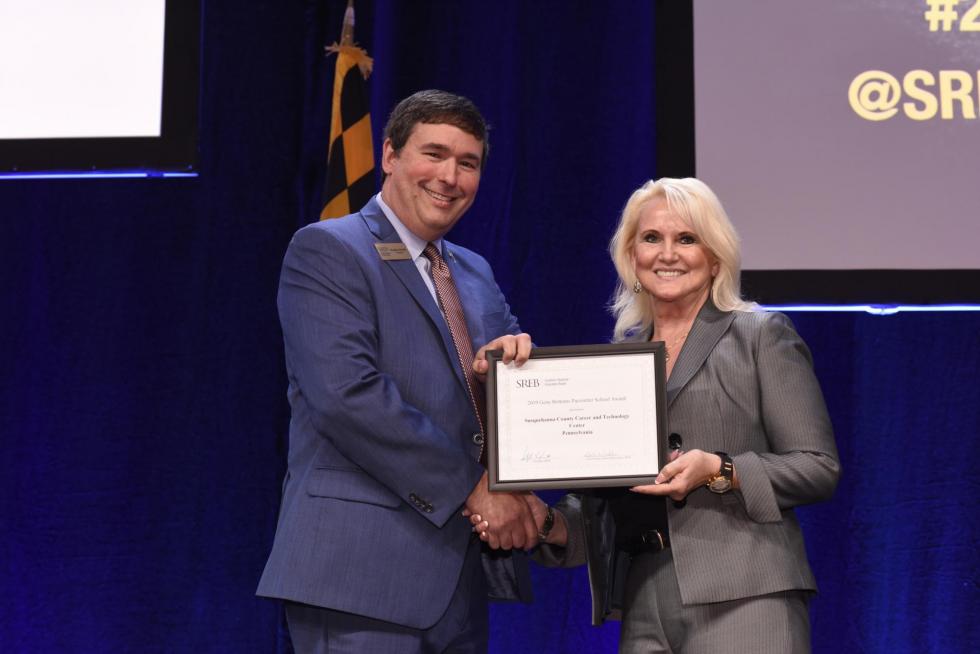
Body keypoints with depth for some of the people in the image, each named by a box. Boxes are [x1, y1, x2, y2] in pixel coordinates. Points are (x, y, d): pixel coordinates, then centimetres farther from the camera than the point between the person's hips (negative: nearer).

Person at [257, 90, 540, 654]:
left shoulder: (475, 272, 19)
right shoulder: (326, 250, -5)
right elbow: (347, 394, -17)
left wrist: (516, 357, -7)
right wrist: (471, 487, -16)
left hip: (461, 573, 7)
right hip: (364, 564, -7)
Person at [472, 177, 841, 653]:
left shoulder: (763, 336, 5)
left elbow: (819, 466, -1)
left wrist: (720, 472, -14)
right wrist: (548, 522, 0)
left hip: (742, 601, -4)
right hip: (644, 608, 4)